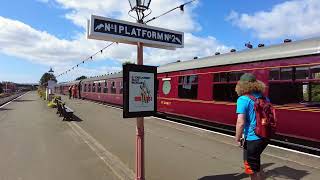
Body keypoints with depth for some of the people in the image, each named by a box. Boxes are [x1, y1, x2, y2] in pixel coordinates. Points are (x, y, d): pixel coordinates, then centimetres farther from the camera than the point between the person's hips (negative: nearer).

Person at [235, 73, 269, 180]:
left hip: (252, 139, -8)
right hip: (265, 137, 8)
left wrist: (237, 139, -10)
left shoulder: (243, 99, -16)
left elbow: (240, 123, -22)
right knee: (255, 161, 30)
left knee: (253, 171, 11)